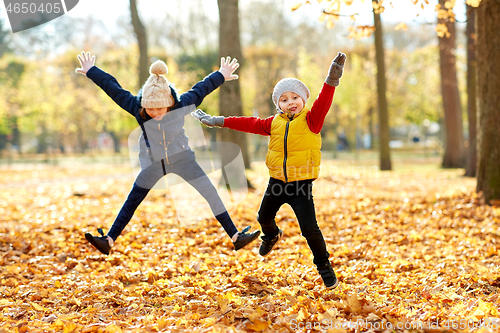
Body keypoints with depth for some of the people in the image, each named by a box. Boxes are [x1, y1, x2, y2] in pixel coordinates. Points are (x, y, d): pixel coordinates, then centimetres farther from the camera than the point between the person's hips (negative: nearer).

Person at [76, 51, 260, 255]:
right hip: (153, 164, 0)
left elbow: (200, 90, -5)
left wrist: (220, 76, 7)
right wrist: (91, 71, -2)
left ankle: (235, 237, 5)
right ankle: (108, 240, 8)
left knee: (211, 195, -3)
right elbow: (112, 87, -11)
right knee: (132, 202, 1)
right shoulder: (136, 107, -22)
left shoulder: (181, 105, -23)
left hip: (182, 158, 0)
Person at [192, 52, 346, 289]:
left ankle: (323, 264, 10)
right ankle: (272, 235, 57)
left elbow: (322, 105, -23)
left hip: (301, 184, -5)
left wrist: (331, 81, -39)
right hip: (277, 181, 5)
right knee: (264, 217, 21)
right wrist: (219, 121, 14)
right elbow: (251, 124, 11)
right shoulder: (274, 123, 6)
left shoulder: (310, 120, -7)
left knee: (309, 228, -11)